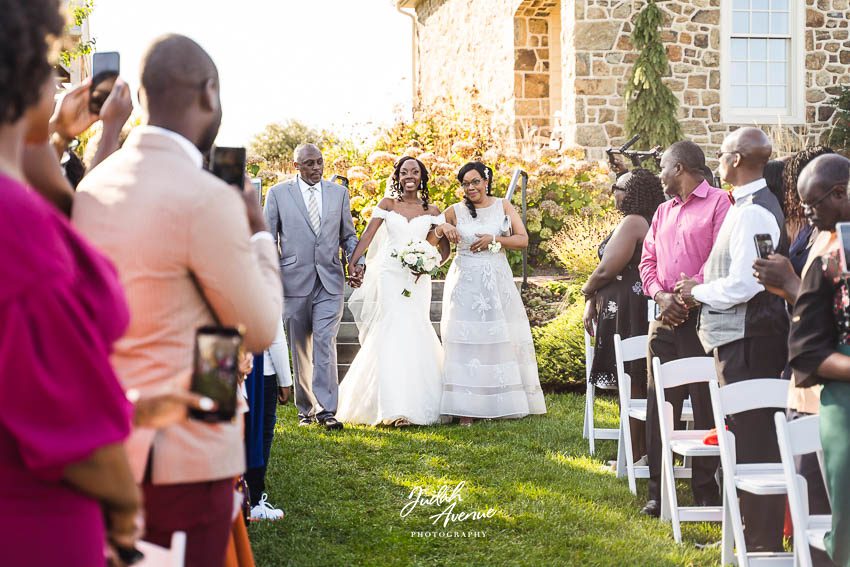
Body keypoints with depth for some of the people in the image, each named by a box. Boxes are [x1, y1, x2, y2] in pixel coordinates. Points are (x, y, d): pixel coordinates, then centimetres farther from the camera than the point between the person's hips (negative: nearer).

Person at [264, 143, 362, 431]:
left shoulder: (339, 192, 10)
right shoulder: (278, 193, 3)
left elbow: (348, 235, 15)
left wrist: (357, 262, -1)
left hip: (330, 280, 0)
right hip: (294, 280, 0)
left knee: (325, 343, -10)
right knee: (300, 348, 7)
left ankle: (325, 409, -10)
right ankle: (305, 407, 18)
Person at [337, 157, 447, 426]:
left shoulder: (431, 210, 9)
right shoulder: (387, 204, 7)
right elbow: (368, 235, -2)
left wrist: (430, 263, -11)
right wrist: (352, 263, -14)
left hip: (418, 278, 1)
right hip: (390, 274, -1)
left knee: (415, 332, -1)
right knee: (393, 332, -10)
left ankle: (417, 402, 9)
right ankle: (395, 407, -11)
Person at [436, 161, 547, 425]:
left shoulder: (503, 207, 6)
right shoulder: (455, 211, 5)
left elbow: (523, 240, 0)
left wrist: (495, 240, -12)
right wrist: (443, 228, -11)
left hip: (497, 281, 1)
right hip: (465, 282, -1)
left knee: (500, 339, 2)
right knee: (465, 340, -6)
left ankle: (501, 403, 10)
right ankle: (466, 408, -7)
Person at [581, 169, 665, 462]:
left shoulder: (632, 222, -13)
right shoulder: (652, 223, 16)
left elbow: (607, 269, -18)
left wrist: (588, 291, 2)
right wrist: (594, 299, 13)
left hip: (627, 312, -10)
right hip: (645, 310, 10)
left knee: (630, 384, -5)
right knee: (641, 382, 13)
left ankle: (635, 456, -1)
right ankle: (646, 449, 19)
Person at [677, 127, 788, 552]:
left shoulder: (753, 212, -18)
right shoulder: (753, 205, 14)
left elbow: (743, 285, -24)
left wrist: (699, 291, -9)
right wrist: (702, 289, 11)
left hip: (747, 340, -10)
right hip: (742, 336, 10)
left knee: (751, 440, -4)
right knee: (751, 436, 17)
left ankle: (762, 542, 4)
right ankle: (753, 530, 27)